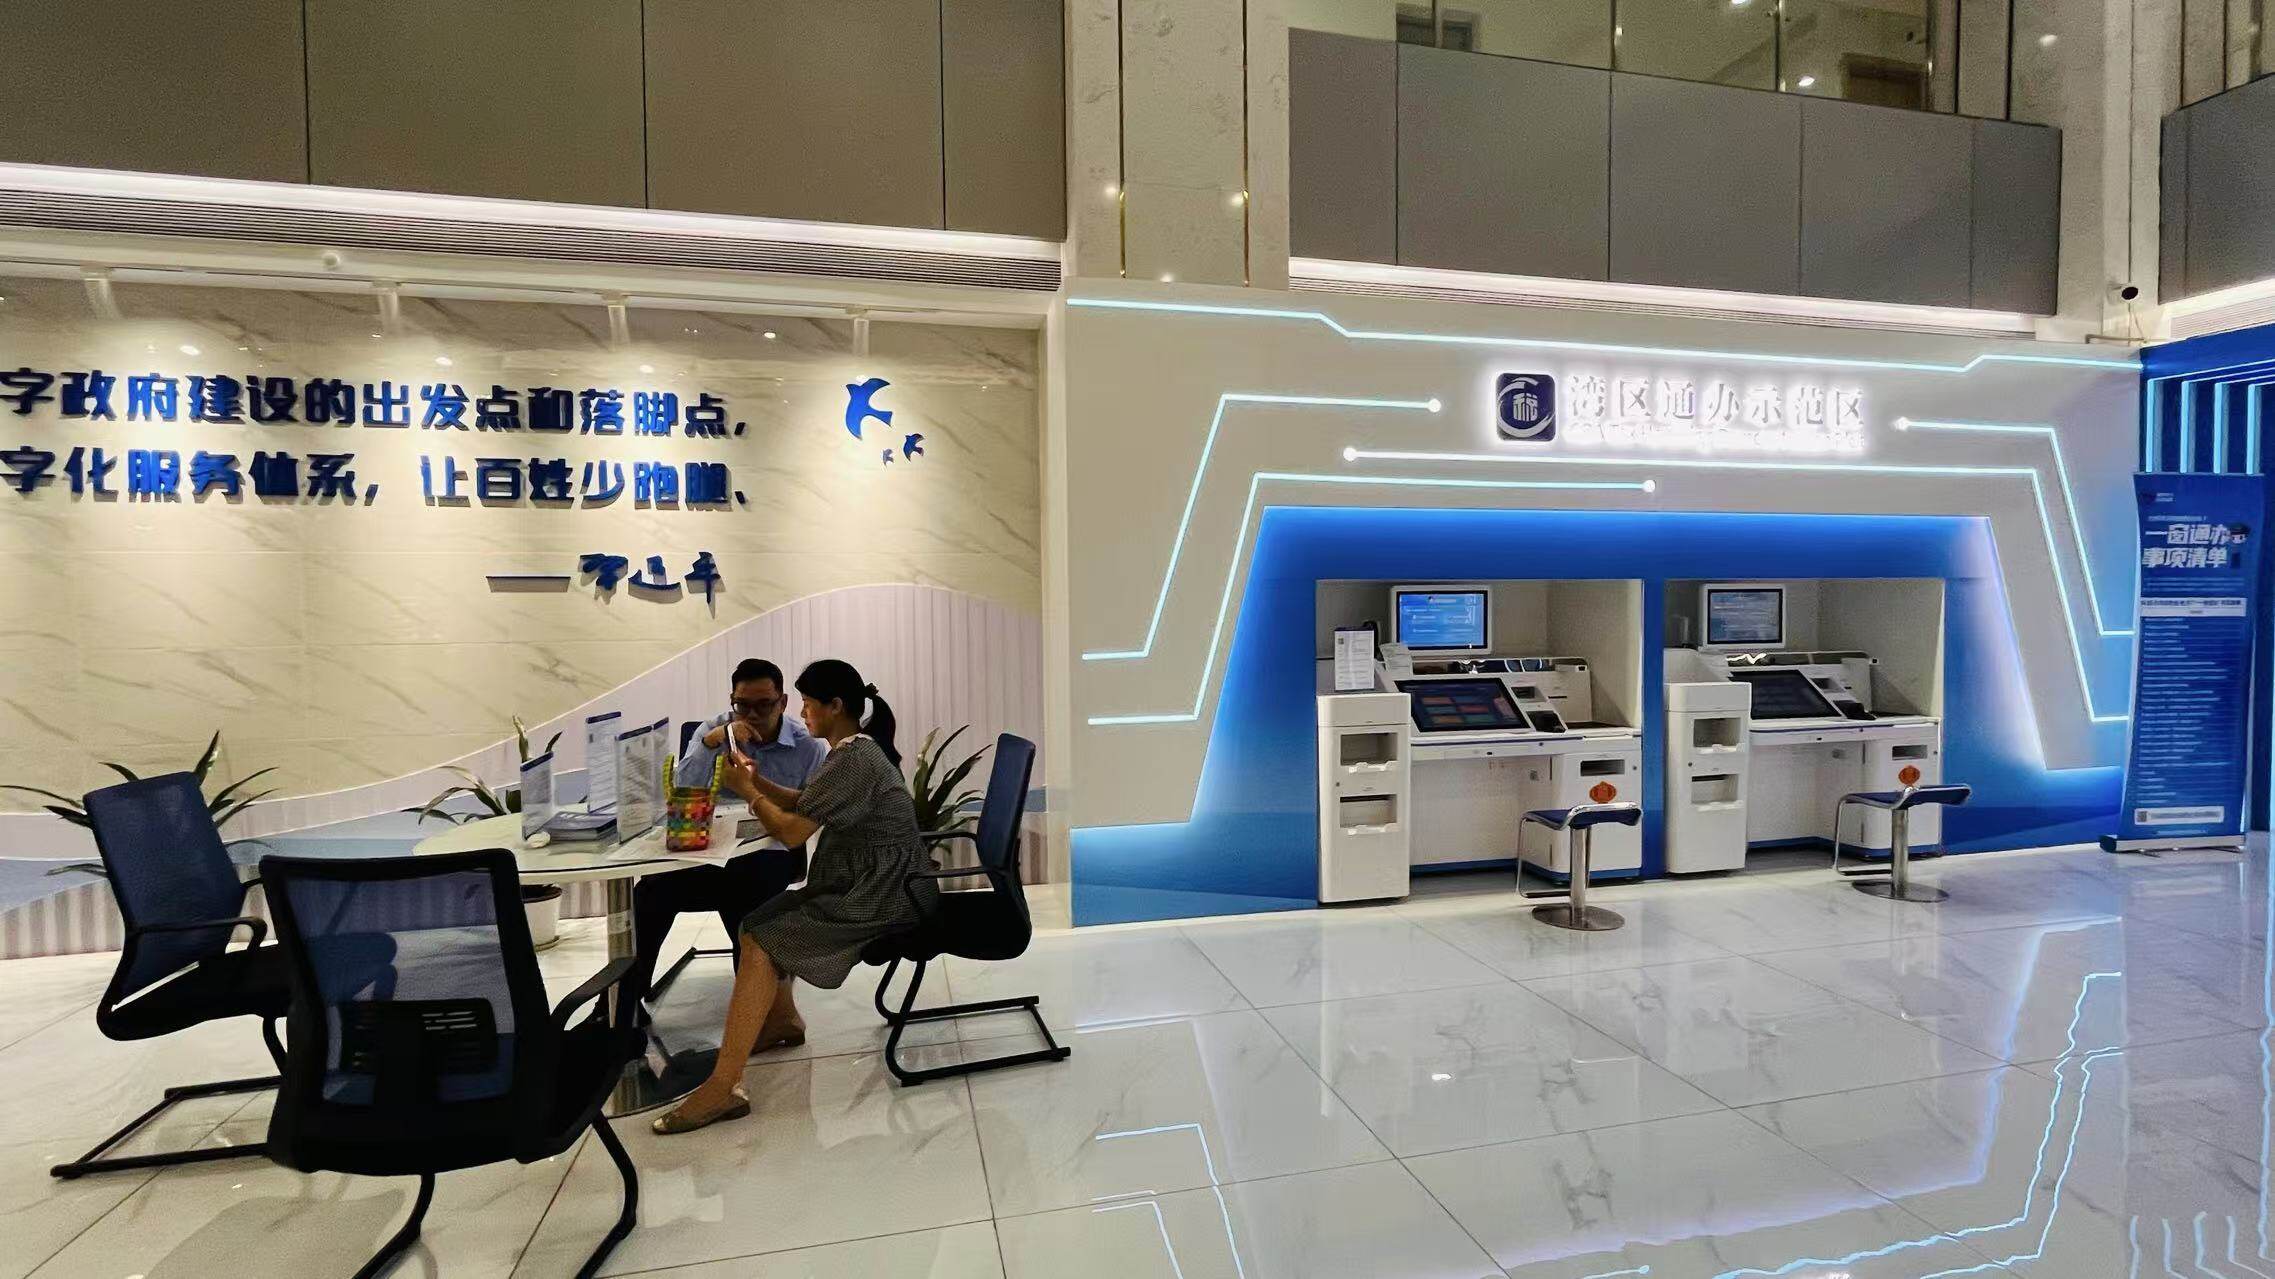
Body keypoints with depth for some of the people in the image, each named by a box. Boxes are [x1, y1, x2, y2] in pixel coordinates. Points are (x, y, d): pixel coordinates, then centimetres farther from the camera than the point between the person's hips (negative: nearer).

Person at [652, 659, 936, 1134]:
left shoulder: (853, 760, -20)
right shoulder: (855, 751, 13)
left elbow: (791, 831, -19)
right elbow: (803, 804, 20)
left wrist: (748, 791, -3)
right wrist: (756, 781, 6)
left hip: (882, 895, -10)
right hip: (868, 884, 10)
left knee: (760, 940, -17)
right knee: (760, 919, 16)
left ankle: (722, 1088, -15)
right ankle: (781, 1016, 31)